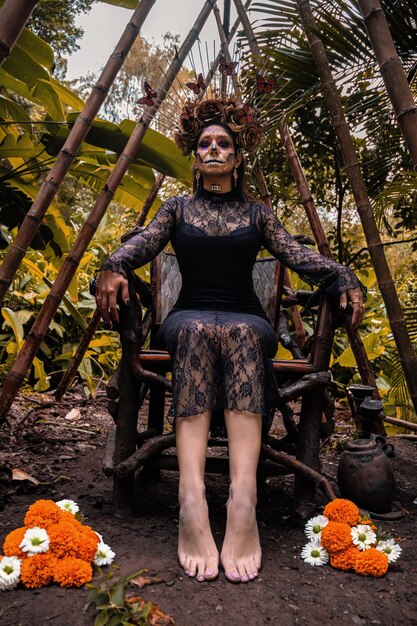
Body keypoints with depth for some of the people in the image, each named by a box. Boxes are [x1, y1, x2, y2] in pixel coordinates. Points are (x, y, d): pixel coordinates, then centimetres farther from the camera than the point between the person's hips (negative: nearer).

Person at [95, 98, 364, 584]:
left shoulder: (256, 213, 17)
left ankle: (244, 504, -50)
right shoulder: (177, 208, 18)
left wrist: (343, 278, -18)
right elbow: (140, 242, 0)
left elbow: (297, 254, 2)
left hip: (246, 319, 1)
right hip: (188, 318, 0)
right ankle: (192, 505, -51)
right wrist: (113, 268, -24)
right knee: (195, 331, -37)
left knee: (242, 334, -37)